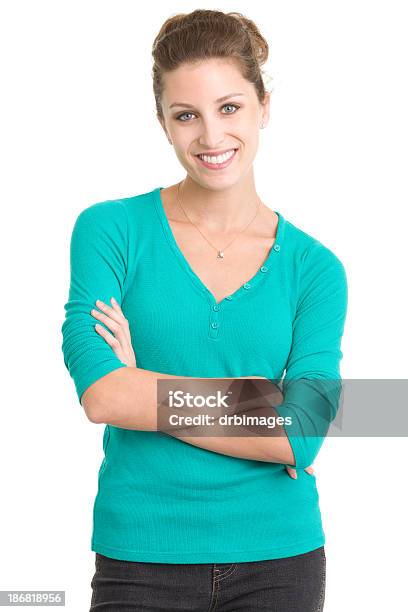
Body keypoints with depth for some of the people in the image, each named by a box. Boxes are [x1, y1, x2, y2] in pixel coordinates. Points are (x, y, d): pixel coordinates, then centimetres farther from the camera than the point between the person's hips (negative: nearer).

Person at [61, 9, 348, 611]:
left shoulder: (314, 266, 0)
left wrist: (144, 394, -13)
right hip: (141, 561, -1)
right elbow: (100, 392, -17)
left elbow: (301, 439, -11)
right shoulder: (111, 229, -4)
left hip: (279, 561, 2)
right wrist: (253, 401, -14)